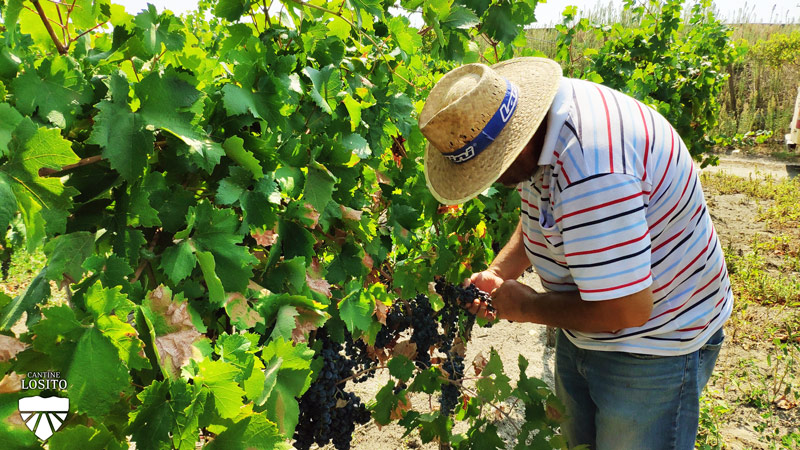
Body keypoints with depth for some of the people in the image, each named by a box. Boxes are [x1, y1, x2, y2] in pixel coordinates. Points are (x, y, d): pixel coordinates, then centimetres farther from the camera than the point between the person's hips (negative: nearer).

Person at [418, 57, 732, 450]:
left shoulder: (591, 173, -38)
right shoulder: (544, 116, -6)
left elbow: (625, 310, -35)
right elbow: (538, 216, 12)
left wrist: (527, 307, -19)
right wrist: (497, 272, -2)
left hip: (653, 345, -9)